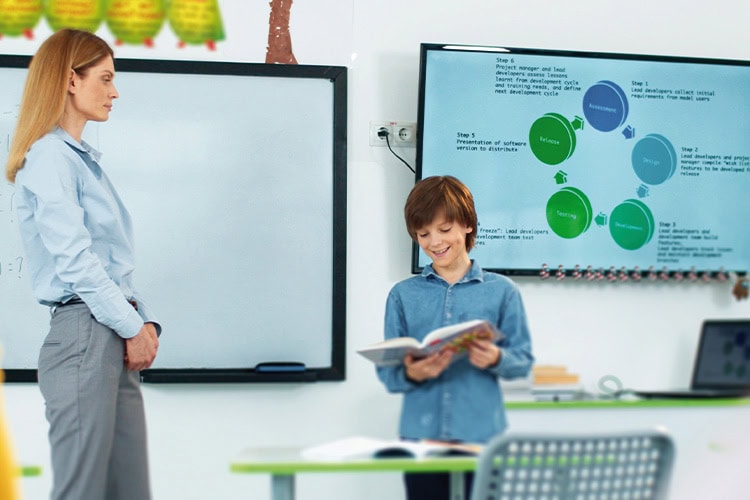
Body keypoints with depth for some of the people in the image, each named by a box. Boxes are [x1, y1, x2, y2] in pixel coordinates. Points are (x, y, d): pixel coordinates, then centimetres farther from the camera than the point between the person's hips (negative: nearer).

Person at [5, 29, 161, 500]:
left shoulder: (84, 158, 19)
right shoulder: (49, 157, -9)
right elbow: (74, 260, -15)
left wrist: (146, 321, 7)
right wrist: (133, 328, -10)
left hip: (118, 340, 9)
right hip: (83, 334, -9)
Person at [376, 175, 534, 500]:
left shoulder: (501, 291, 4)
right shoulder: (402, 295, 7)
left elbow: (523, 360, 4)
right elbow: (387, 372, 3)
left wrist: (496, 360, -18)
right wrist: (410, 374, -19)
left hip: (481, 436, -1)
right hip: (420, 435, 1)